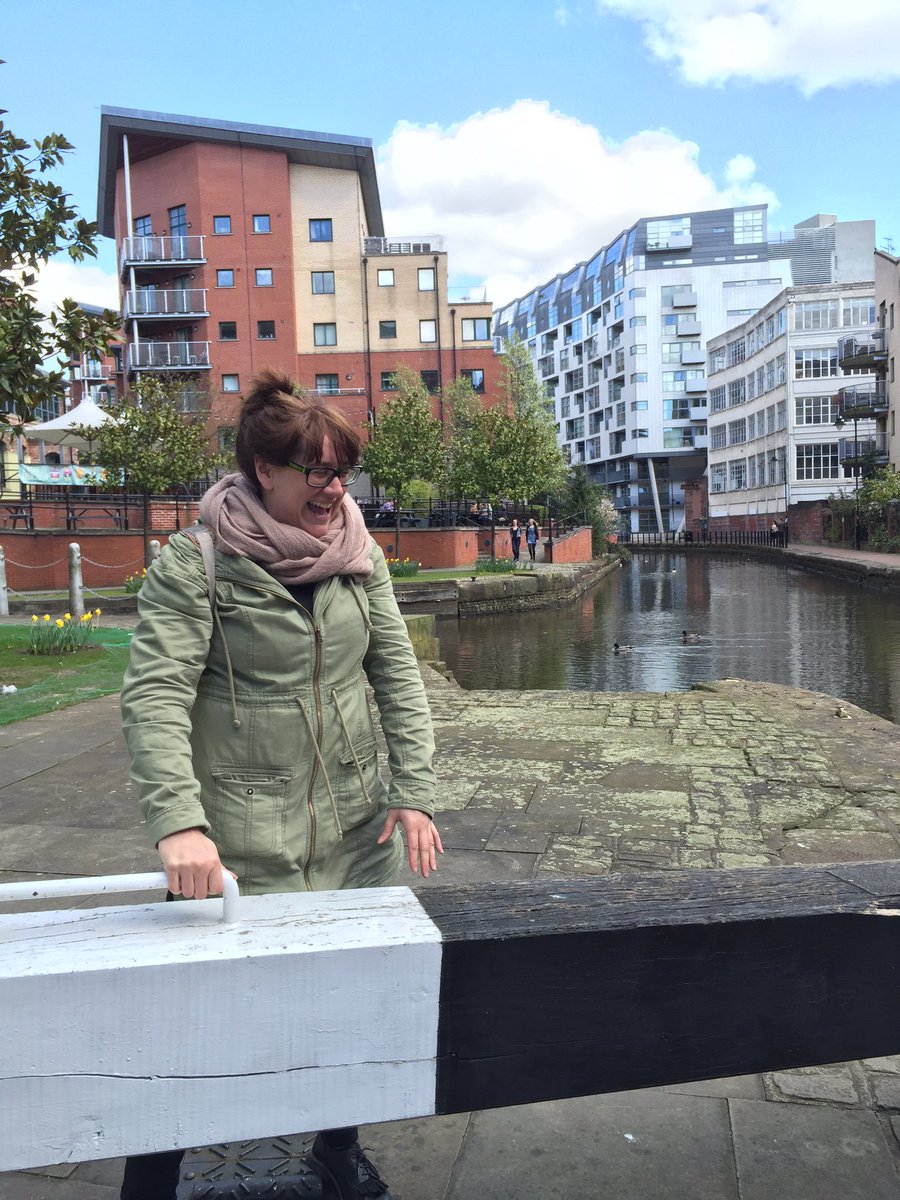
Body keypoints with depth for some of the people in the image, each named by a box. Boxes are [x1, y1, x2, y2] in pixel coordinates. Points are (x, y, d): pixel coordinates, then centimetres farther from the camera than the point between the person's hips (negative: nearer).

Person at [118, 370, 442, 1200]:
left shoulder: (359, 557, 4)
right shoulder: (194, 564, -10)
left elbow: (398, 676, 5)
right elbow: (154, 696, -16)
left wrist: (414, 791, -3)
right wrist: (179, 822, -27)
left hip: (356, 829, 5)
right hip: (241, 848, -4)